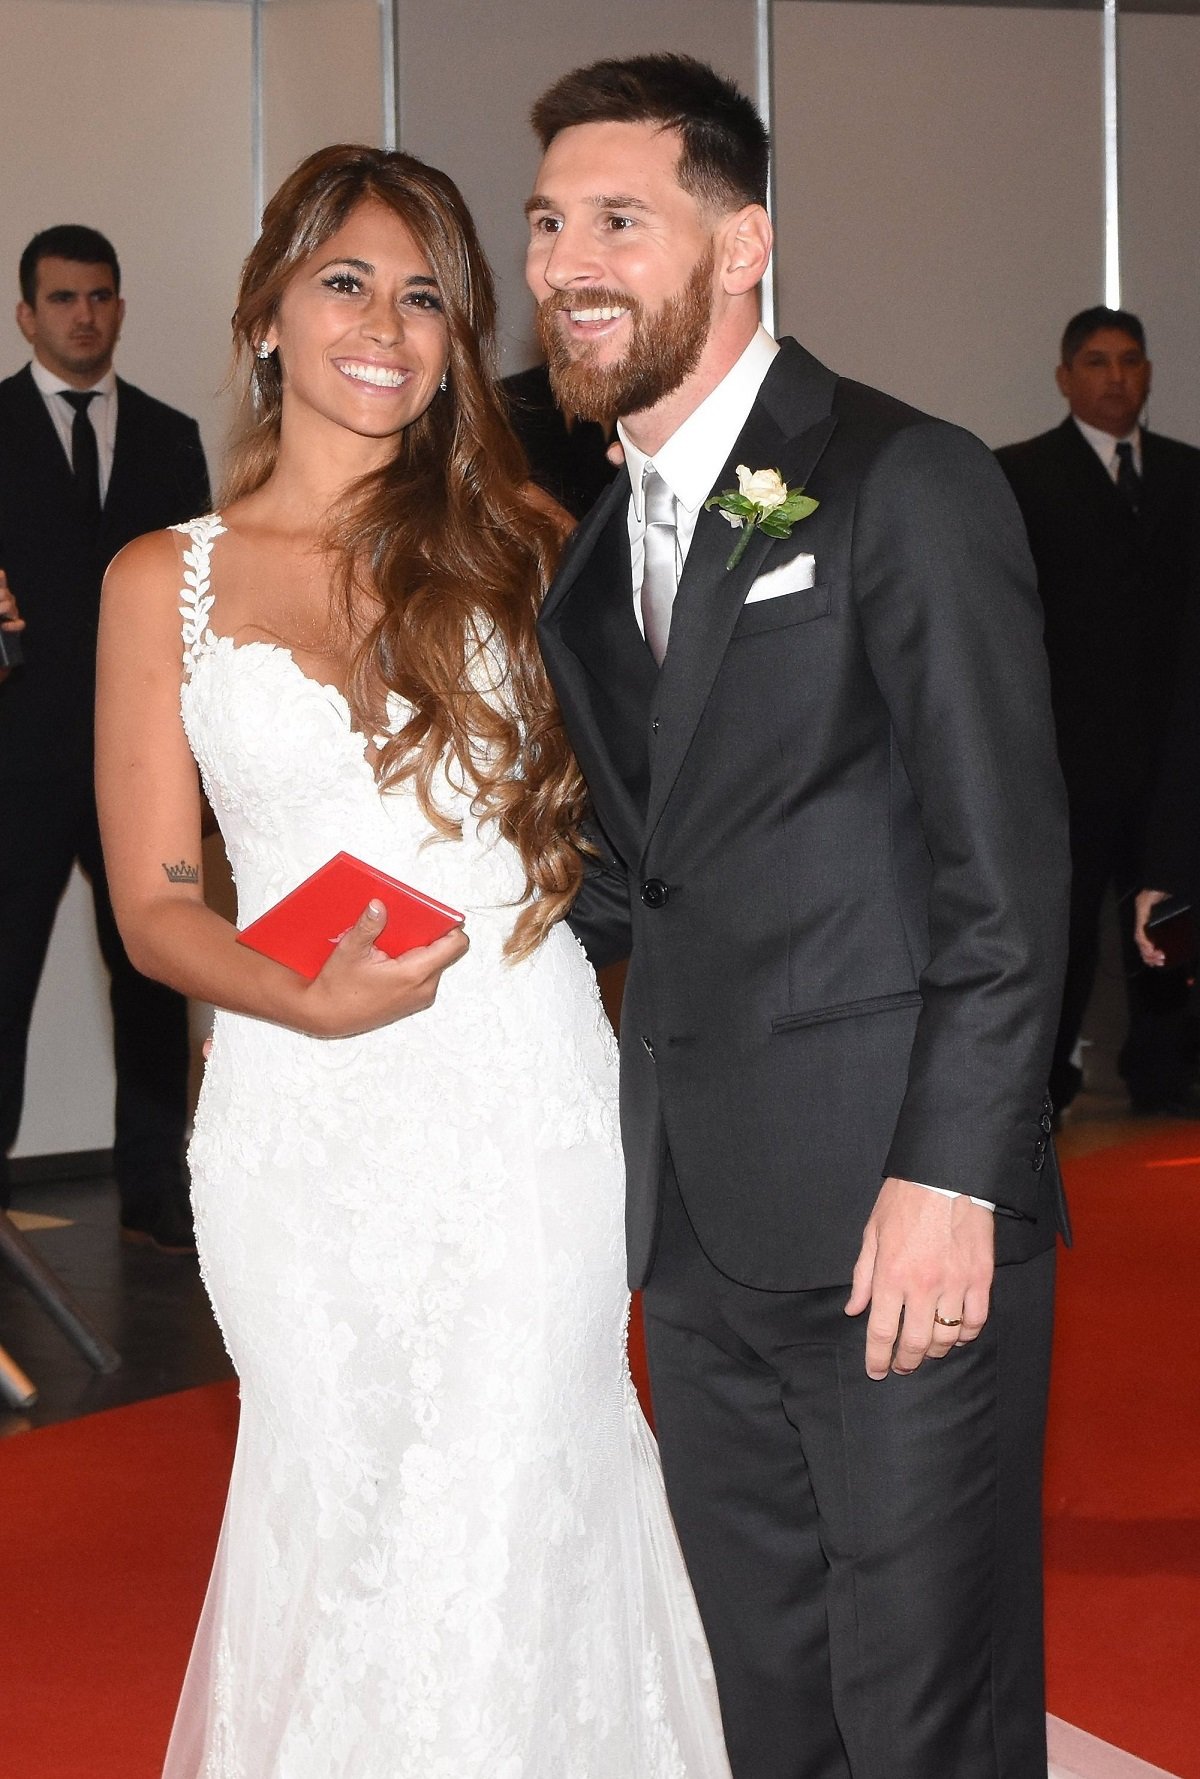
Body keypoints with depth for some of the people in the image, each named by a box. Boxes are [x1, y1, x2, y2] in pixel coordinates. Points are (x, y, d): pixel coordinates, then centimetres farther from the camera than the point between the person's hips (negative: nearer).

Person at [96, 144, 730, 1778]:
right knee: (341, 1506, 9)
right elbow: (154, 902, 1)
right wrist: (310, 997, -15)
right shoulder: (165, 583, 5)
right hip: (306, 1117, 0)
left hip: (527, 1099, 0)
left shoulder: (516, 544, 8)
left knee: (516, 1510, 4)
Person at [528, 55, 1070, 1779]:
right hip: (701, 1235, 7)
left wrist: (948, 1178, -18)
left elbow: (1006, 871, -12)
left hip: (893, 1216, -7)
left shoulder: (907, 485, -7)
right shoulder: (603, 541, 16)